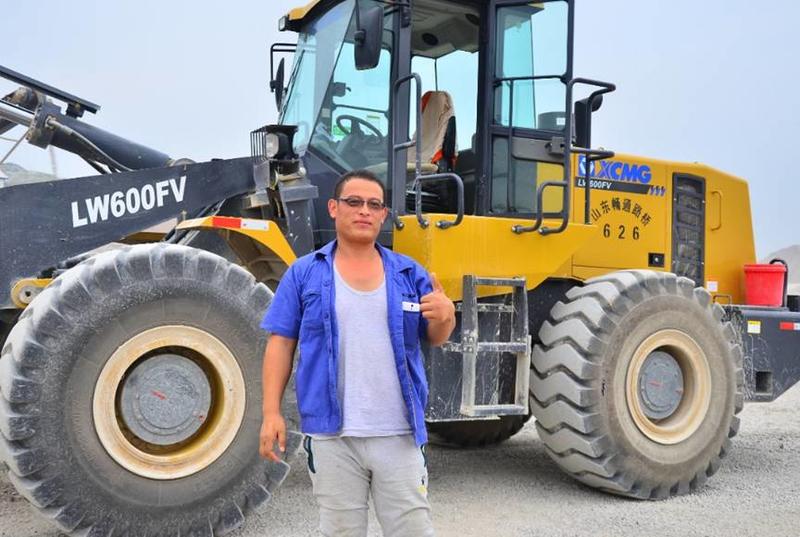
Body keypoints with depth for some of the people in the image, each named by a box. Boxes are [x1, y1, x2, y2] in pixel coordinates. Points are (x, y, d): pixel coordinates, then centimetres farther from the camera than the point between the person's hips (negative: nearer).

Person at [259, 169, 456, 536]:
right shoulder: (304, 273, 3)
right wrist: (272, 412, -6)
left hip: (398, 434, 1)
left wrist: (445, 316, -14)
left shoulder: (409, 273, 7)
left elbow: (435, 339, 9)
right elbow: (281, 343, 1)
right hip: (331, 434, -1)